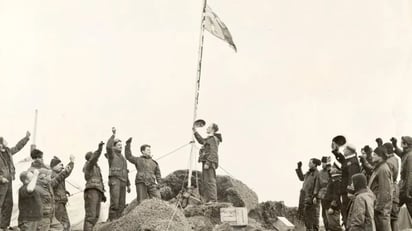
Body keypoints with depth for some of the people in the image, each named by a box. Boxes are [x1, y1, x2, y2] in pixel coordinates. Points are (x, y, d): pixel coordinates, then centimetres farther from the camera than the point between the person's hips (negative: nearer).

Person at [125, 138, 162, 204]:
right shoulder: (138, 160, 16)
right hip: (141, 182, -2)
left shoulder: (154, 162, 24)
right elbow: (128, 156, 11)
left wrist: (159, 183, 4)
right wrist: (128, 144, 6)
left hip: (152, 184, 3)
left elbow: (158, 174, 21)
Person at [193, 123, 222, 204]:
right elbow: (201, 141, 40)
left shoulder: (213, 139, -9)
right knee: (205, 181, 8)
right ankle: (208, 200, 9)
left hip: (210, 163, -10)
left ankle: (213, 200, -17)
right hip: (206, 162, 10)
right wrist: (195, 132, 37)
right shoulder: (209, 139, 20)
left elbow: (213, 153, -17)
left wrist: (208, 163, -23)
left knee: (210, 181, -14)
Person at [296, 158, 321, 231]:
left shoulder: (317, 173, -11)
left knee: (314, 216, -5)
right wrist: (299, 168, 25)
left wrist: (316, 196, -24)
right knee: (306, 215, 11)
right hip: (306, 197, 8)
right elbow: (302, 178, 31)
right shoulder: (308, 173, 15)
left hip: (313, 198, -8)